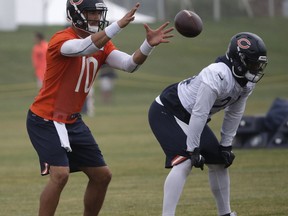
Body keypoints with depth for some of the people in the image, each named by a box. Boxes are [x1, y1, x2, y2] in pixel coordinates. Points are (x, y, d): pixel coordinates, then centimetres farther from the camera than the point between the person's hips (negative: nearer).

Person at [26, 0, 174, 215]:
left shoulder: (102, 44, 5)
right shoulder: (62, 39, -18)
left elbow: (129, 64, -9)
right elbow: (84, 48, -40)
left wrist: (149, 44, -26)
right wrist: (119, 25, -47)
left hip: (72, 121, 8)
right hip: (45, 121, -8)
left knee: (102, 176, 9)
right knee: (60, 174, -23)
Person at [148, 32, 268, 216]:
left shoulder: (247, 82, -4)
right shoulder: (218, 76, -33)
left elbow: (234, 114, 7)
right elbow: (199, 114, -31)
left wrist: (226, 145, 7)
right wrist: (193, 149, -26)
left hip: (188, 116, 10)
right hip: (166, 112, -10)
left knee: (219, 160, 12)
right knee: (185, 162, -26)